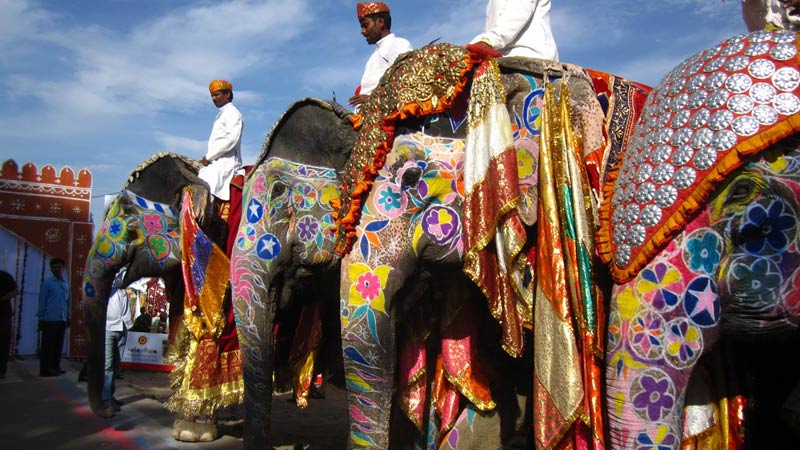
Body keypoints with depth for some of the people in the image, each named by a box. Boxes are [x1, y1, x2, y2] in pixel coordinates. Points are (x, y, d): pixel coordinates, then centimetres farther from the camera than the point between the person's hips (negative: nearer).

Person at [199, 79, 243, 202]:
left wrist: (209, 156, -13)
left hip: (226, 163, -10)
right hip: (216, 163, 10)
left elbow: (232, 139, -16)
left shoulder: (233, 113, -3)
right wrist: (207, 158, 8)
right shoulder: (221, 115, 26)